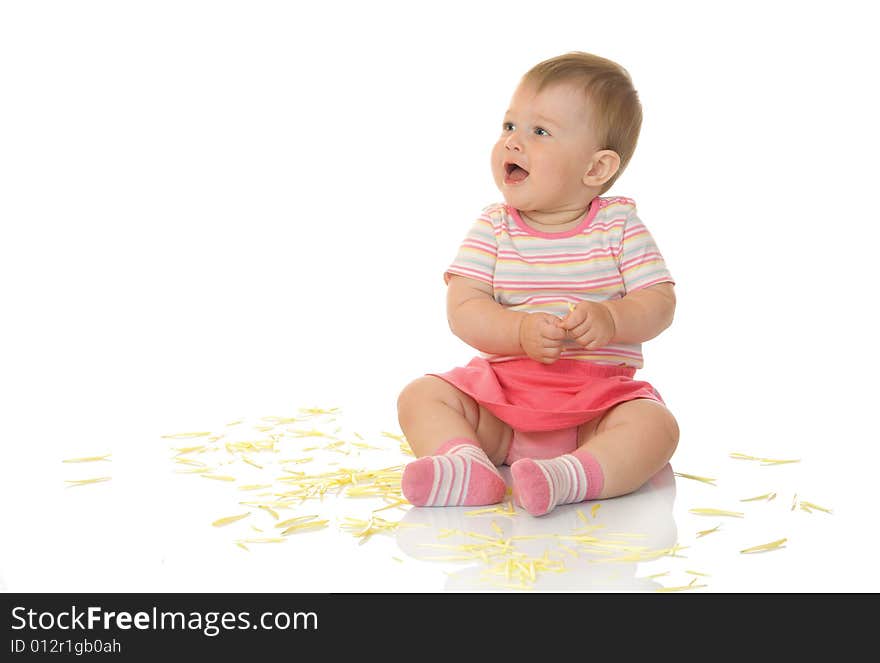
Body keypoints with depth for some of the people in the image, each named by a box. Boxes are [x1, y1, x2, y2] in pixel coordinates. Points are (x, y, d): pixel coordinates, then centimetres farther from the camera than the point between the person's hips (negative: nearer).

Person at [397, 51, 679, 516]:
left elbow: (660, 303, -5)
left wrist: (610, 319, -27)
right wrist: (522, 332, -26)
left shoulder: (619, 226, 0)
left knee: (656, 426, -28)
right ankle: (469, 467, -39)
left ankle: (572, 475, -47)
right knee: (420, 397, -16)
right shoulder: (492, 229, 2)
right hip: (502, 390, 2)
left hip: (599, 392, -1)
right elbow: (463, 311, -8)